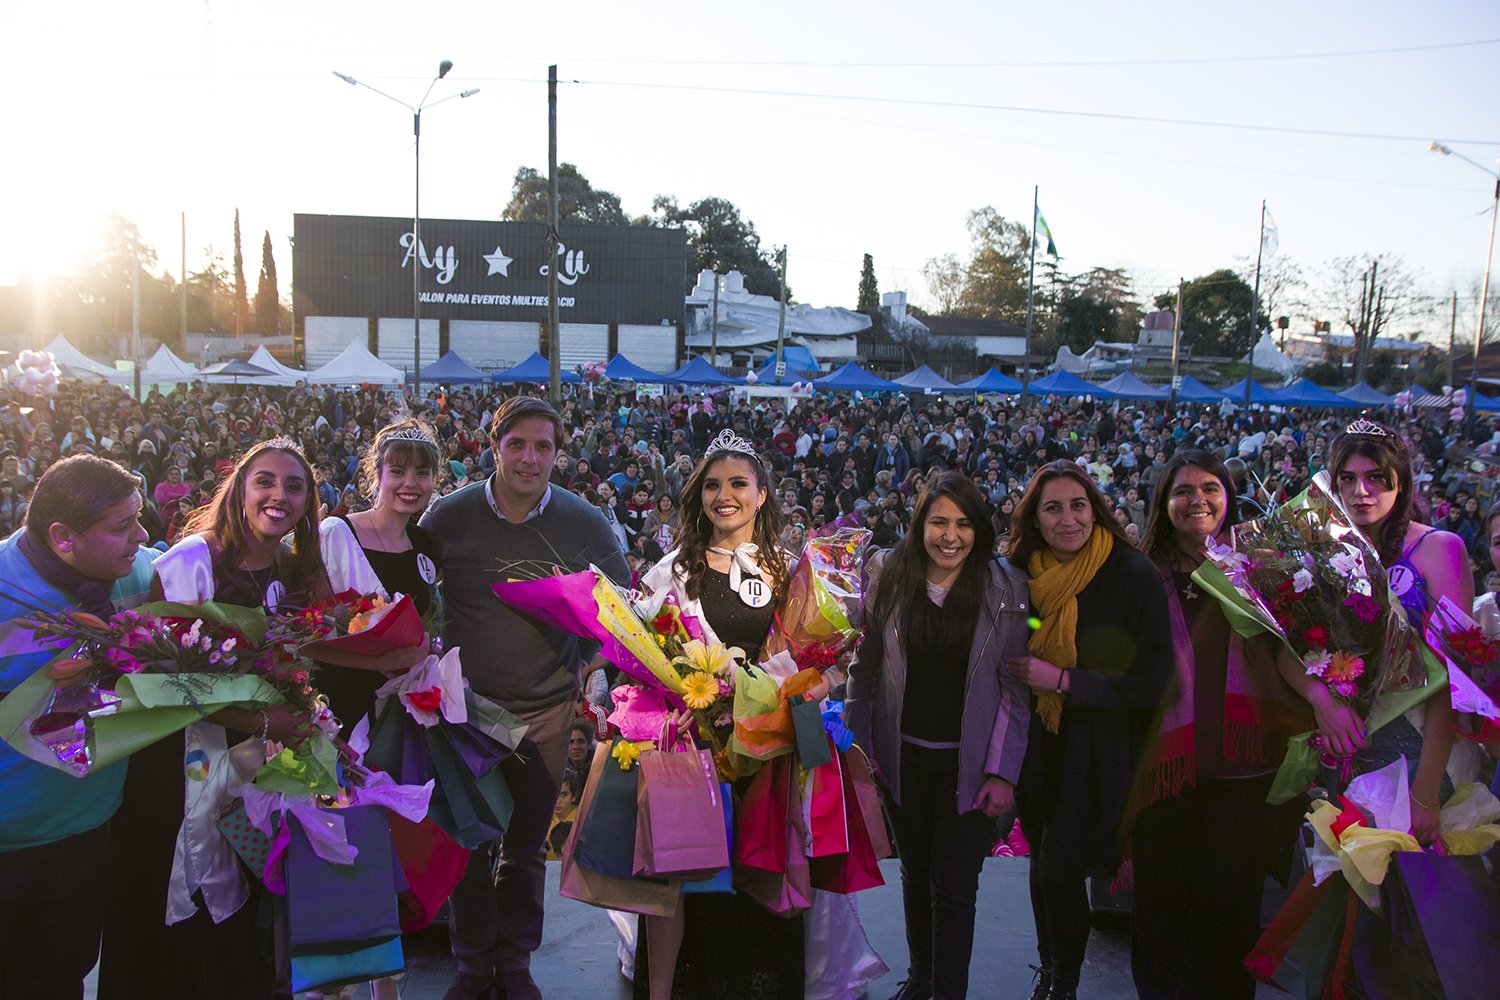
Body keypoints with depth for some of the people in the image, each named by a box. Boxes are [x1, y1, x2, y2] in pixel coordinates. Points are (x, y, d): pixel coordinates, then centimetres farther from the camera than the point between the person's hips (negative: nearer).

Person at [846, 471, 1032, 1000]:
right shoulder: (892, 582, -1)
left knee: (954, 887, 1)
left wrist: (1003, 772, -9)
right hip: (903, 759, 2)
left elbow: (1015, 688, -5)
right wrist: (861, 749, 1)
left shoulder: (1006, 588, -6)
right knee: (915, 874, 16)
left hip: (968, 765, -2)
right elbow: (864, 669, 6)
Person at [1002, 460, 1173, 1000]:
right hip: (1037, 744, 4)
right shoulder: (1023, 572, 0)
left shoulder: (1134, 576, -14)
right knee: (1042, 860, 13)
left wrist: (1062, 680, -19)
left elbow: (1152, 680, -15)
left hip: (1096, 749, -4)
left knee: (1060, 868, -3)